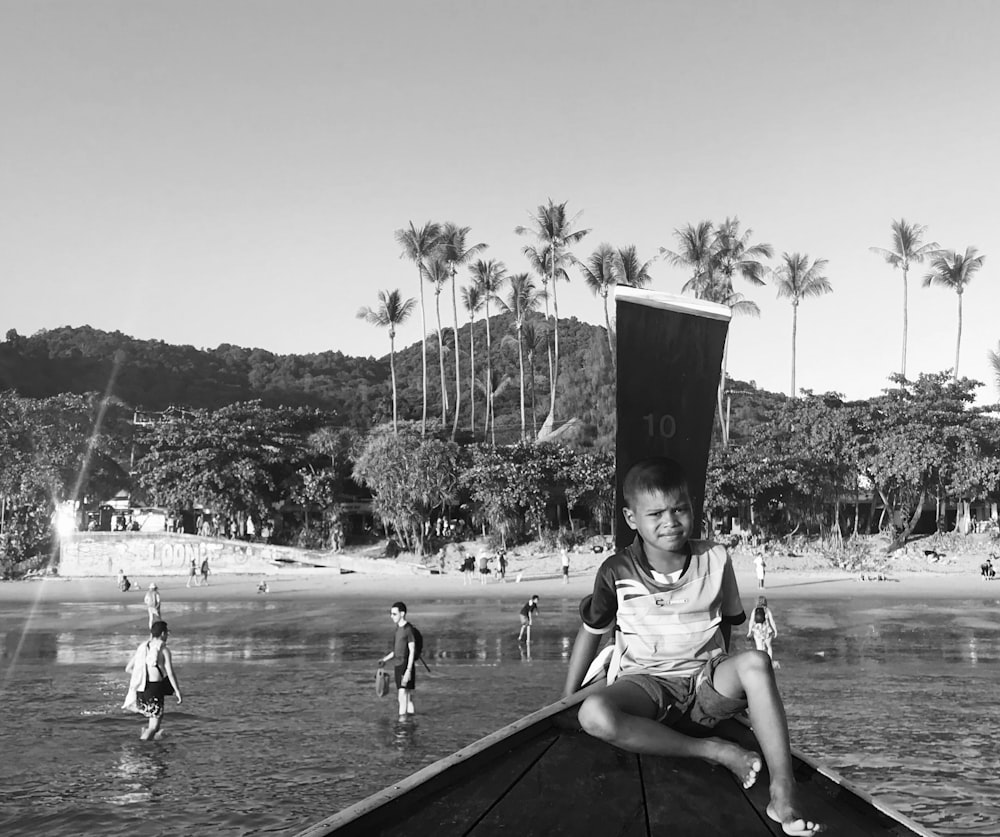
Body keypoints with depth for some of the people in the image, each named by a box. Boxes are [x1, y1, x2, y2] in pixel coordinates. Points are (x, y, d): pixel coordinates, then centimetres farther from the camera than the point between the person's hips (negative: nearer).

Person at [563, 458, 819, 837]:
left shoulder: (715, 559, 0)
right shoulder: (617, 572, -4)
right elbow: (590, 632, 8)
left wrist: (726, 679, 11)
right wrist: (566, 700, 10)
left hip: (707, 682, 1)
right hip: (644, 686, -1)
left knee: (755, 662, -32)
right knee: (594, 715, -35)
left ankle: (783, 794, -33)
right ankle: (714, 751, -25)